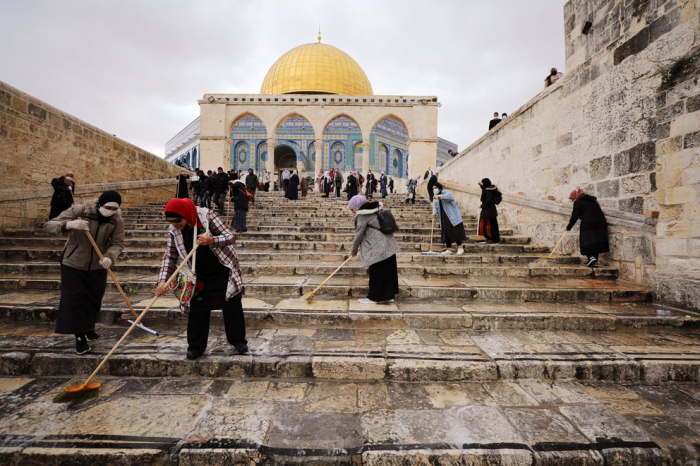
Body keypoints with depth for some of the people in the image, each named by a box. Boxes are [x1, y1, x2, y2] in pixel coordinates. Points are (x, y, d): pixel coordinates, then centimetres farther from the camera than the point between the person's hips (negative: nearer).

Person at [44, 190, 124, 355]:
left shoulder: (117, 220, -14)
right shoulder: (79, 210, -20)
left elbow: (118, 243, -15)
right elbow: (48, 226, -19)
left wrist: (110, 257, -35)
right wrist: (68, 224, -41)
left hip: (97, 267, 3)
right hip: (73, 264, -2)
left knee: (94, 300, 14)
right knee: (75, 300, -2)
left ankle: (89, 329, 37)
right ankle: (80, 337, 10)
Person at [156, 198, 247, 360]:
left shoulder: (207, 215, -20)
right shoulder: (173, 230, -8)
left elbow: (230, 237, -21)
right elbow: (169, 257, -3)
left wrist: (211, 240, -40)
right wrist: (163, 280, -15)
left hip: (224, 272, -3)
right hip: (199, 277, 3)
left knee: (232, 306, 3)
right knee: (197, 310, 6)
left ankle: (238, 341, 20)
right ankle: (196, 346, 25)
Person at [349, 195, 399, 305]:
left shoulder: (363, 215, -11)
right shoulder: (375, 210, 15)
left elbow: (359, 234, -9)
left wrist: (354, 251, 2)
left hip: (378, 248, -9)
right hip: (389, 245, 9)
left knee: (376, 272, 2)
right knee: (389, 271, 12)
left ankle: (374, 297, 13)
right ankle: (388, 296, 21)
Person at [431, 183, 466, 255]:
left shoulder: (446, 192, -4)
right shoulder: (435, 198, 15)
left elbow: (449, 196, -28)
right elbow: (435, 206, 5)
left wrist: (439, 196, -37)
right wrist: (434, 212, -16)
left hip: (452, 216, -6)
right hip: (443, 218, 6)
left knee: (455, 231, -6)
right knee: (445, 232, 3)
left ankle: (460, 248, 3)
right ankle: (449, 249, 9)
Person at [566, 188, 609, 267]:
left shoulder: (578, 202, 0)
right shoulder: (593, 200, 25)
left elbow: (575, 216, -3)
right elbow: (599, 212, 29)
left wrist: (569, 227, 4)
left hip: (588, 225, -7)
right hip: (600, 224, 7)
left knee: (586, 242, -1)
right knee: (596, 242, 9)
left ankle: (591, 257, -20)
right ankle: (595, 261, 8)